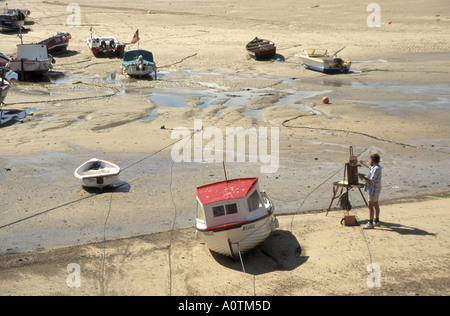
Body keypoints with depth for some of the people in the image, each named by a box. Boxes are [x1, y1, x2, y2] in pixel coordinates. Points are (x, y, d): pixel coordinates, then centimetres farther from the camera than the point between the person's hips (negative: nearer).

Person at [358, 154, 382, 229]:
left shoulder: (376, 169, -23)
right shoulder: (375, 167, 8)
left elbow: (371, 181, -27)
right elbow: (370, 167, 33)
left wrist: (363, 177, -19)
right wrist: (363, 163, 45)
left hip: (373, 190, -10)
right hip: (375, 190, 10)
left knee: (370, 206, -7)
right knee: (375, 205, 15)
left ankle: (370, 223, -4)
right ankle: (376, 221, 23)